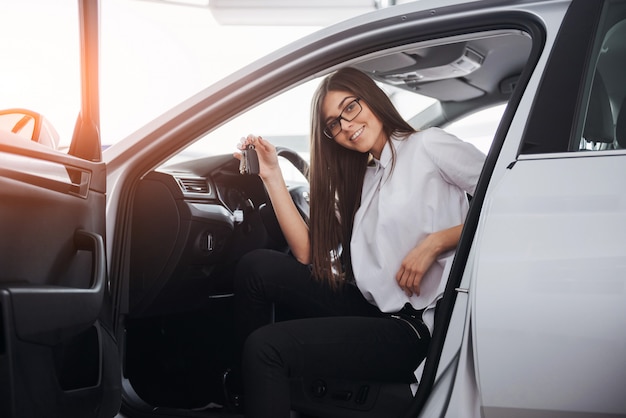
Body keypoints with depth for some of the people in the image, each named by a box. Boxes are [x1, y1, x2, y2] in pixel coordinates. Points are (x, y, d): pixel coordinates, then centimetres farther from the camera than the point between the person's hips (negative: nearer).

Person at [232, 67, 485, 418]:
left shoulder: (427, 146, 0)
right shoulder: (359, 179, 19)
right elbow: (309, 254, 7)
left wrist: (434, 243, -16)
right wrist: (272, 175, 6)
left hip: (413, 326, -7)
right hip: (371, 307, 7)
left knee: (266, 347, -20)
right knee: (257, 267, -8)